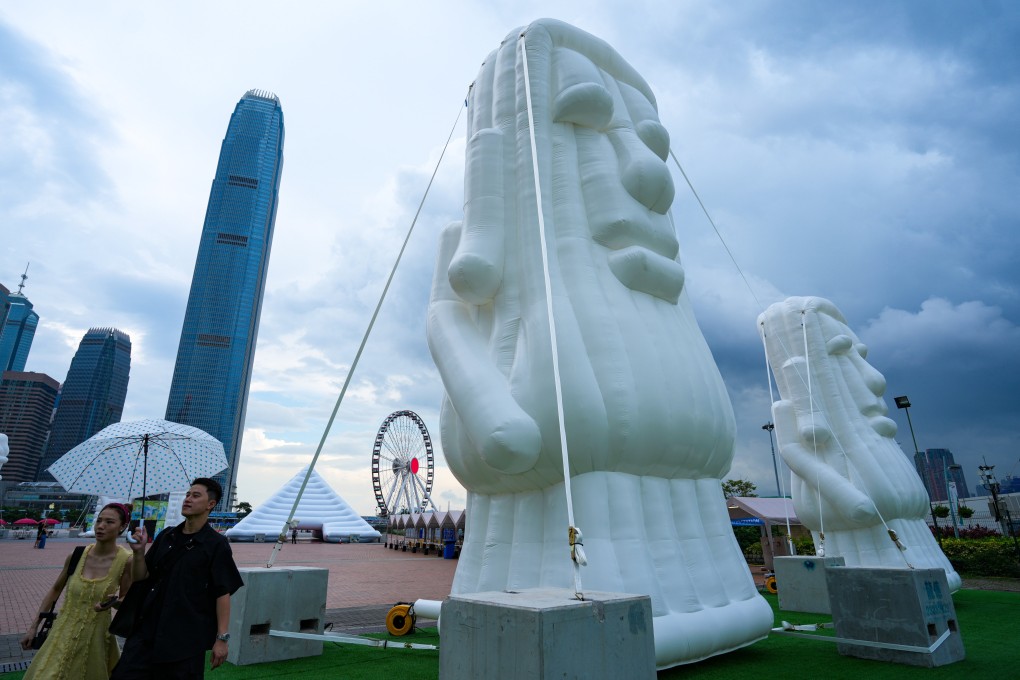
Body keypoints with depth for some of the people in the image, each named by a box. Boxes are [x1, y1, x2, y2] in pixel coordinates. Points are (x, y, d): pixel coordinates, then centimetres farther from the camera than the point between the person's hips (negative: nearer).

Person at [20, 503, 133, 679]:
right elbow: (55, 590, 9)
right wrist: (33, 627, 10)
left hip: (94, 637, -2)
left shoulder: (126, 561, -16)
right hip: (64, 633, 2)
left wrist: (114, 602, -24)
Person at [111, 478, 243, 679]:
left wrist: (222, 637, -14)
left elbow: (223, 593, -10)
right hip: (147, 631, 5)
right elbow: (140, 578, 10)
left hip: (187, 637, -5)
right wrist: (139, 551, -8)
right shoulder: (165, 537, 8)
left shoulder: (216, 545, -9)